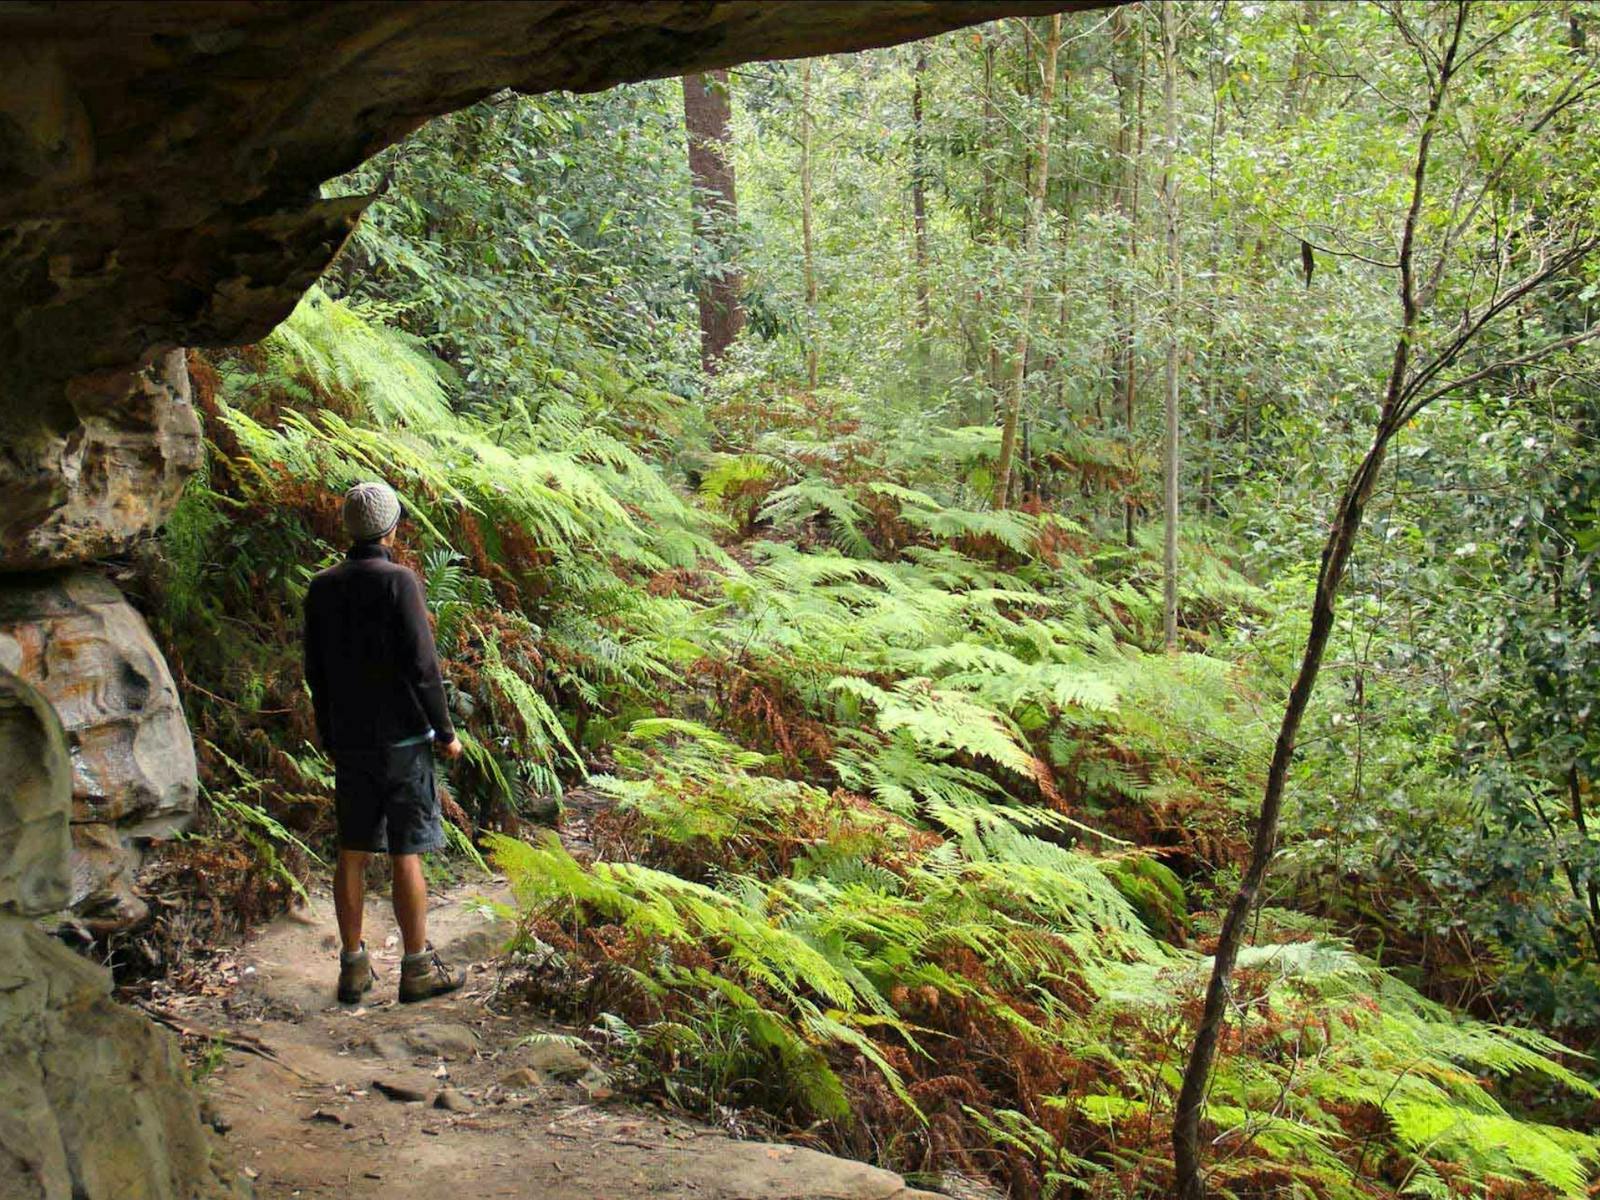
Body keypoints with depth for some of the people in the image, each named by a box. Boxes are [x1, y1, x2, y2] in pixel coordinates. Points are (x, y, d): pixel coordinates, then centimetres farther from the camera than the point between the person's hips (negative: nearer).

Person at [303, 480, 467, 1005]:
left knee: (352, 852, 10)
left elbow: (315, 671, 10)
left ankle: (353, 967, 16)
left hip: (349, 740, 5)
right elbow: (421, 665, -15)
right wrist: (446, 731, -5)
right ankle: (418, 968, 7)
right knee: (406, 854, 0)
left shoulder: (322, 587, 5)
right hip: (402, 738, -5)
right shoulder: (398, 581, -13)